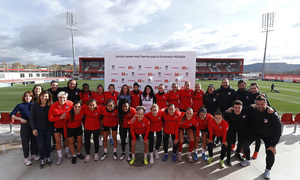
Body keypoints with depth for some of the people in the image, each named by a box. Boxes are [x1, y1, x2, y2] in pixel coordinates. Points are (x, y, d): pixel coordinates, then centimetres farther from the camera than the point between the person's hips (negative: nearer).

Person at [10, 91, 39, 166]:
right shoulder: (20, 106, 0)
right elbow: (11, 115, 2)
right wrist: (20, 118, -11)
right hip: (25, 125, -2)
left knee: (34, 140, 11)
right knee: (25, 142, 6)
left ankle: (33, 155, 31)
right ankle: (26, 158, 20)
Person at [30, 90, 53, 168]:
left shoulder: (50, 106, -4)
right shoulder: (35, 105, -7)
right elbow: (32, 118, -4)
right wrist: (34, 129, -7)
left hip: (48, 128, 1)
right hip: (38, 129, -1)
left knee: (48, 143, 11)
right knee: (41, 144, 4)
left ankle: (48, 157, 32)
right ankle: (42, 159, 25)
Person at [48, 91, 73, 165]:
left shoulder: (70, 103, -19)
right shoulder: (53, 106, -20)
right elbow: (50, 118, -19)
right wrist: (60, 117, -30)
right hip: (57, 126, -1)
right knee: (58, 141, 8)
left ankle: (67, 152, 44)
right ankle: (60, 156, 27)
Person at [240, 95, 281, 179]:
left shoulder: (273, 115, -30)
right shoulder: (253, 111, -21)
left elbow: (278, 131, -24)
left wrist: (273, 145, -24)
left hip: (268, 135, -3)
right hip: (255, 131, 3)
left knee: (270, 152, -16)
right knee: (245, 143, -9)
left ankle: (268, 170, 14)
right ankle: (247, 161, 19)